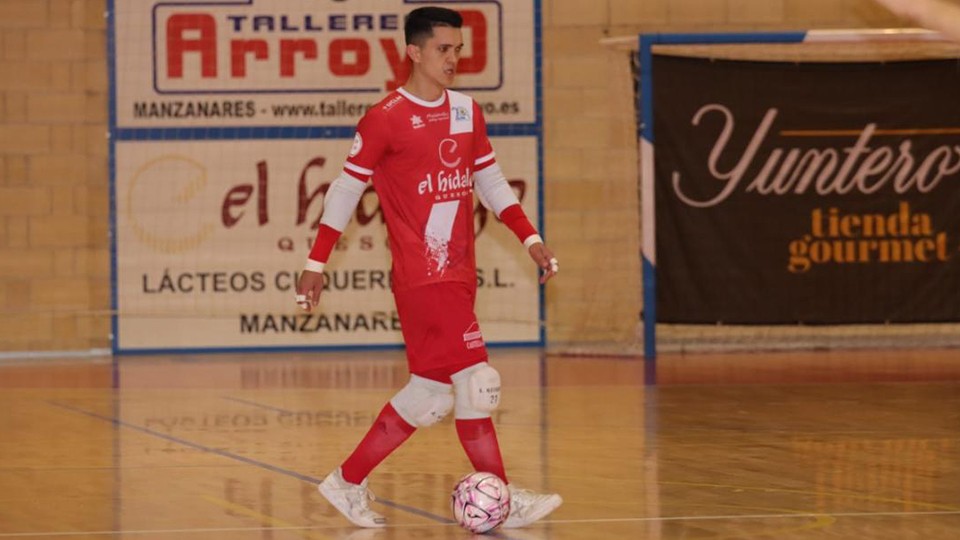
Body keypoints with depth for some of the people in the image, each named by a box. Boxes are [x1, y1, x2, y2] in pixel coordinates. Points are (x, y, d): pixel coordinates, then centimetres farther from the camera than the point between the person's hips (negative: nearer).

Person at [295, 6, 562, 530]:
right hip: (424, 278, -8)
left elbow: (489, 179, 19)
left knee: (430, 393, 10)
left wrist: (530, 238, 8)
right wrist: (315, 264, -2)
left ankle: (348, 483, 21)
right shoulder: (386, 119, -9)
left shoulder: (466, 110, 11)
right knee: (476, 382, -11)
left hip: (458, 276, 8)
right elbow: (347, 187, -3)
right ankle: (504, 502, -4)